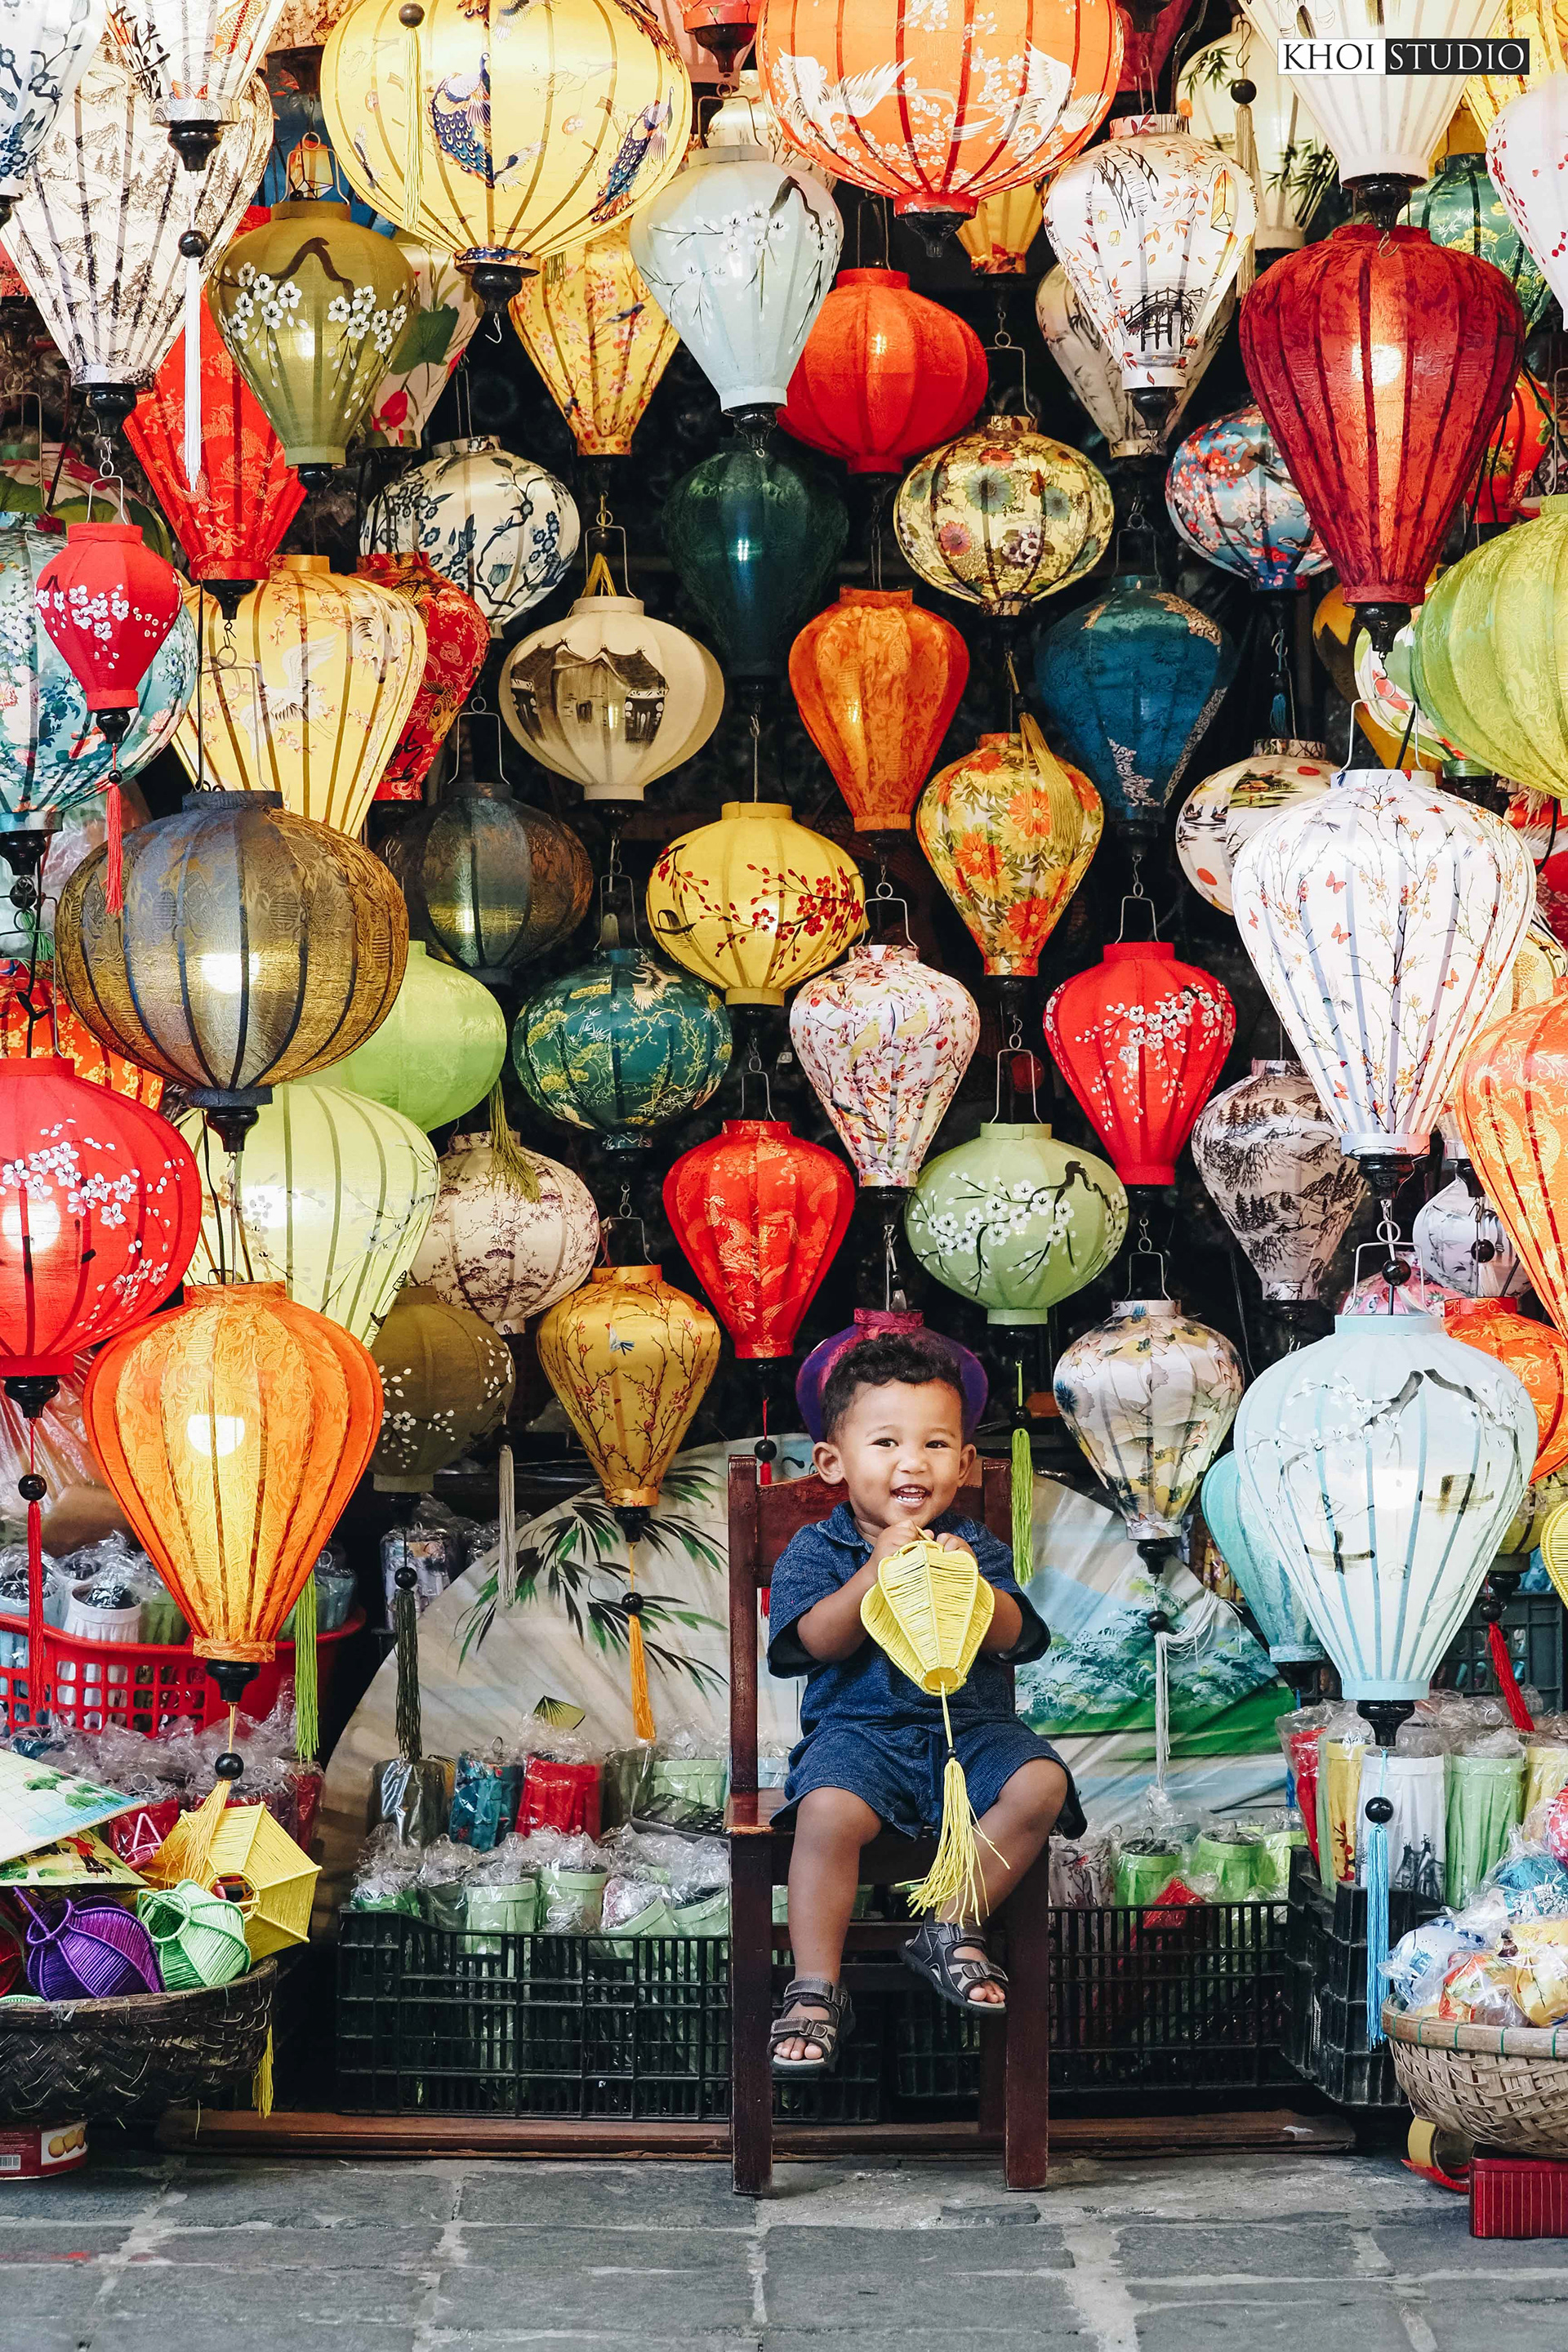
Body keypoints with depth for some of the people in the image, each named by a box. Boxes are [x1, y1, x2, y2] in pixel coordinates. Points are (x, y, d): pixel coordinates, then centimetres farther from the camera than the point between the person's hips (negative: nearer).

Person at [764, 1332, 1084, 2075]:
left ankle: (951, 1929, -10)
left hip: (971, 1727, 3)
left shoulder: (975, 1545, 10)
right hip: (859, 1728, -2)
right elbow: (816, 1640, -11)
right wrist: (878, 1572, -23)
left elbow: (1012, 1637, -4)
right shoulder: (816, 1550, 5)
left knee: (1040, 1784, -26)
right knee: (829, 1811, -33)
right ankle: (815, 1989, -21)